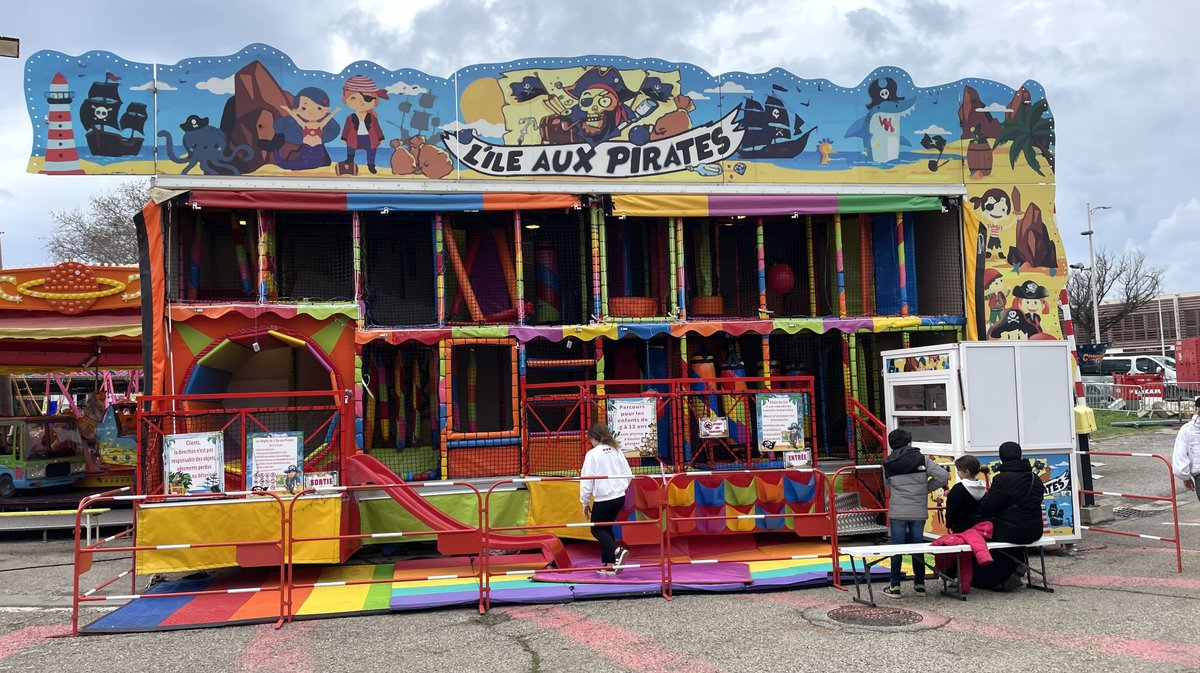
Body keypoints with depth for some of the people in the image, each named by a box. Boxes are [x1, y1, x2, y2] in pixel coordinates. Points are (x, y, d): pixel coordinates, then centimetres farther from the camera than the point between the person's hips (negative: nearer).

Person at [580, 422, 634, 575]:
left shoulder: (592, 454, -12)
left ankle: (617, 551, -14)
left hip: (603, 500, -6)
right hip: (620, 497, 6)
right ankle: (609, 564, 19)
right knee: (606, 527, 20)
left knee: (597, 529, 11)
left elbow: (587, 480, -11)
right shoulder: (616, 450, 4)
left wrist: (585, 503, 0)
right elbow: (628, 474, 7)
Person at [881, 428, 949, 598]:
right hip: (918, 511, 0)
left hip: (897, 512, 0)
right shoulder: (922, 460, -1)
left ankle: (895, 586, 7)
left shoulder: (888, 464, 1)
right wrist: (926, 488, 5)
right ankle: (919, 584, 18)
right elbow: (943, 476, -7)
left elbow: (888, 486, 6)